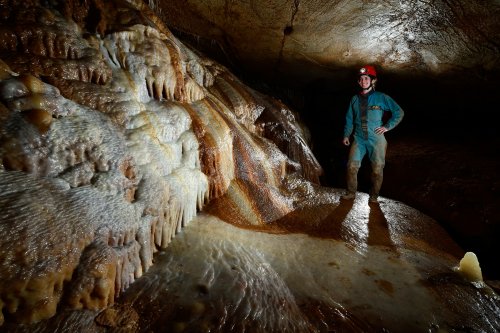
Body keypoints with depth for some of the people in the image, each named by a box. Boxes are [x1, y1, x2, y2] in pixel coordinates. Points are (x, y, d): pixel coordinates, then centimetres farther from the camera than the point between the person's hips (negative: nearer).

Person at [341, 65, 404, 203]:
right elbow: (349, 119, 16)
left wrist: (387, 126, -3)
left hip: (377, 140, -2)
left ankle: (374, 196, 20)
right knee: (352, 166, -5)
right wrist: (346, 135, 11)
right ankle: (351, 192, 12)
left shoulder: (381, 98, -1)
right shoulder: (355, 99, 8)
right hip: (359, 139, 2)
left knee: (377, 169, 4)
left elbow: (399, 112, 4)